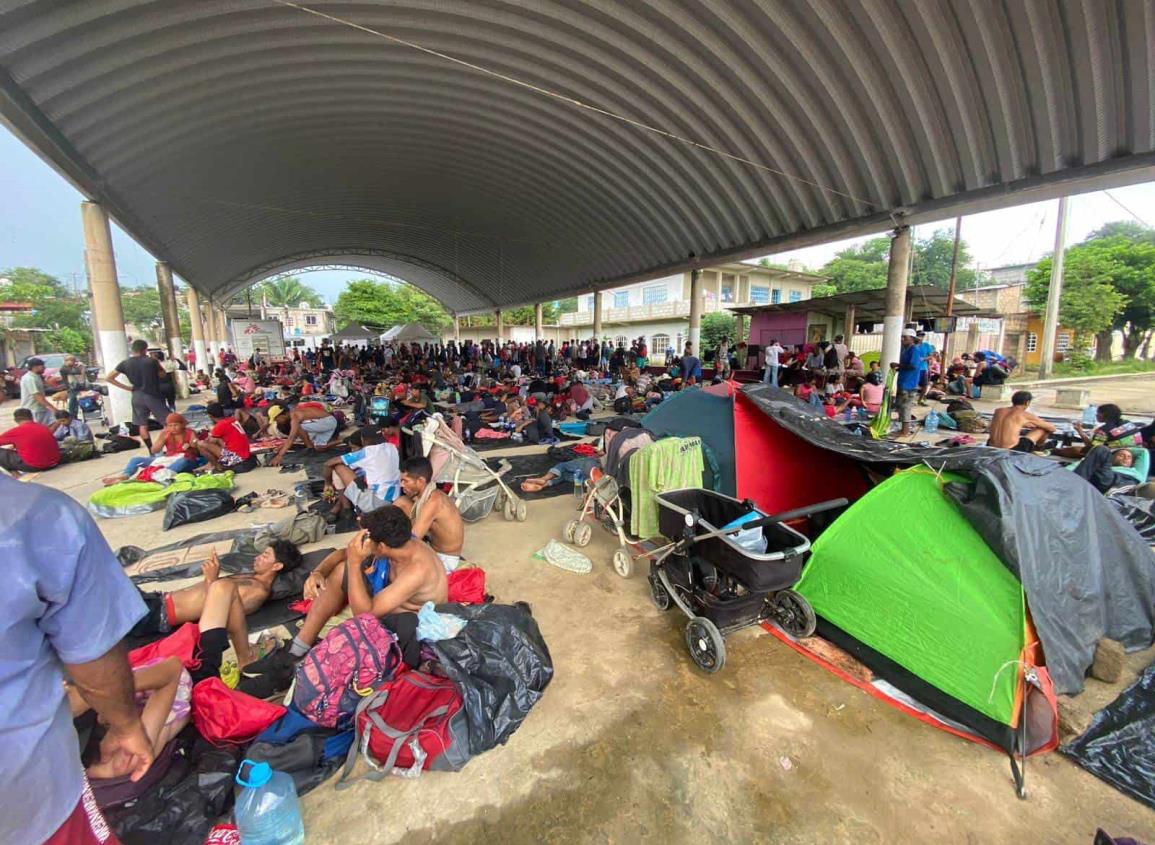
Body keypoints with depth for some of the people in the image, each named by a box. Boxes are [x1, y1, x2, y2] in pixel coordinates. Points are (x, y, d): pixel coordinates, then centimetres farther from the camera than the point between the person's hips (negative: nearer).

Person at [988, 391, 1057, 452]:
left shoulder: (998, 411, 8)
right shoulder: (1026, 415, -2)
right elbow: (1052, 428, 13)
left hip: (992, 450, 5)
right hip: (1011, 452, -5)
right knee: (1044, 428, 14)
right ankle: (1038, 447, 39)